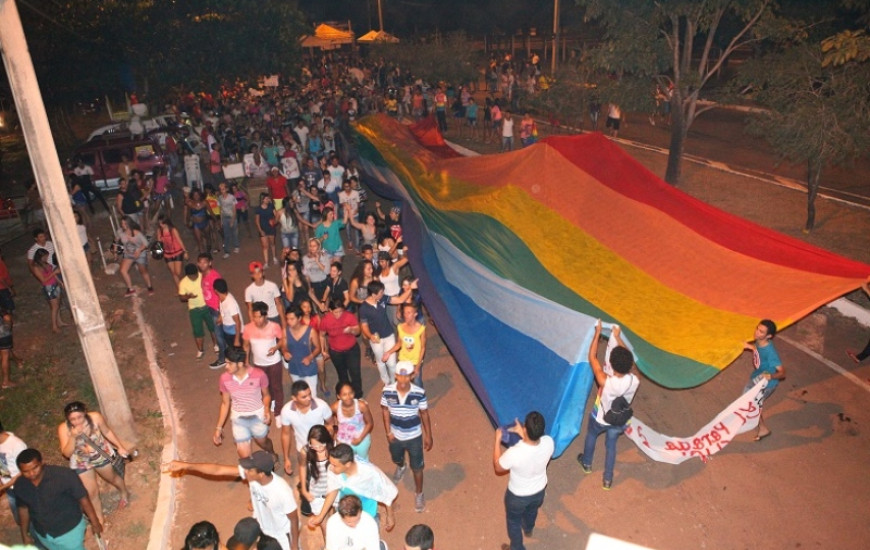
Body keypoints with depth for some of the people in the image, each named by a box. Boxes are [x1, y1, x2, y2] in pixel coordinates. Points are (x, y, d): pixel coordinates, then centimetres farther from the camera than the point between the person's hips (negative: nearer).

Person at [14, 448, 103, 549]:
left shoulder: (64, 475, -31)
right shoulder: (20, 485, -14)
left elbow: (83, 499, -20)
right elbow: (23, 509, 5)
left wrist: (95, 523, -12)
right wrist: (25, 535, 15)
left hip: (69, 531, -5)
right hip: (41, 535, 5)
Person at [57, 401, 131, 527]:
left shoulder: (95, 417, -30)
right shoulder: (64, 428, -29)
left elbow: (107, 432, -11)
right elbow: (67, 453, -27)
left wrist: (120, 447, -5)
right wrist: (73, 437, -43)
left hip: (102, 454, 1)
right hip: (81, 462, 0)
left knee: (112, 477, 27)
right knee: (91, 493, 8)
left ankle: (124, 493, 59)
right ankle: (99, 520, 33)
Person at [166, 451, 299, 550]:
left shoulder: (282, 491, -41)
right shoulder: (251, 472, -27)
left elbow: (294, 519, -25)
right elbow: (218, 469, -24)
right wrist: (186, 465, -28)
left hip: (282, 534, -5)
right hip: (261, 526, 5)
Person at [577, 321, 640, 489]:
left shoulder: (605, 381, -42)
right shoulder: (635, 381, -31)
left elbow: (592, 357, -31)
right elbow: (628, 360, -11)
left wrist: (597, 333, -23)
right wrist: (617, 337, -5)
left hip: (600, 419, -2)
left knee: (591, 436, 30)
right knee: (611, 445, 29)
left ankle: (586, 463, 56)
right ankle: (607, 479, 45)